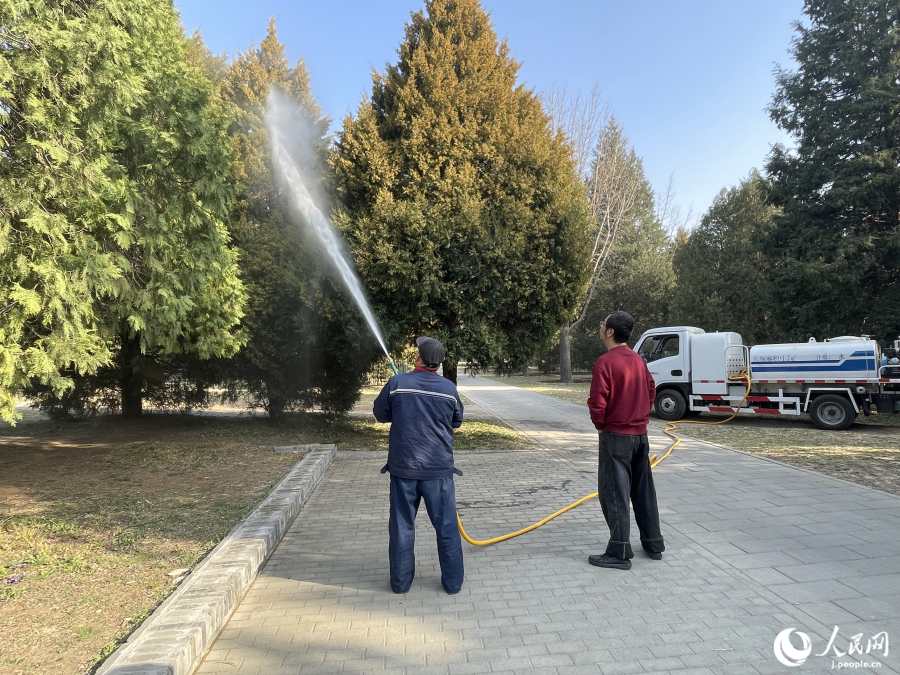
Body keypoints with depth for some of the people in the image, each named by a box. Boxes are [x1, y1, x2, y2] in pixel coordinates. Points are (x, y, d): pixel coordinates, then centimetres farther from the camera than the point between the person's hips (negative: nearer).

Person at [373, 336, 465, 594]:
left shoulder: (397, 384, -8)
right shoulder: (449, 389, -6)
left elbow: (380, 413, 6)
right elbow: (457, 421, 10)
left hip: (403, 467, 0)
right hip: (439, 468, 0)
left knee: (401, 526, 12)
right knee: (446, 526, 11)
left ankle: (400, 581, 22)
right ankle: (452, 582, 19)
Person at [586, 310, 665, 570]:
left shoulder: (605, 362, -17)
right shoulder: (639, 360, 7)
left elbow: (597, 402, -20)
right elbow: (651, 391, 15)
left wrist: (600, 424, -2)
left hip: (616, 435, -8)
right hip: (640, 433, 8)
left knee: (614, 494, -1)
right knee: (643, 490, 17)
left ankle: (619, 553, 4)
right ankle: (654, 545, 28)